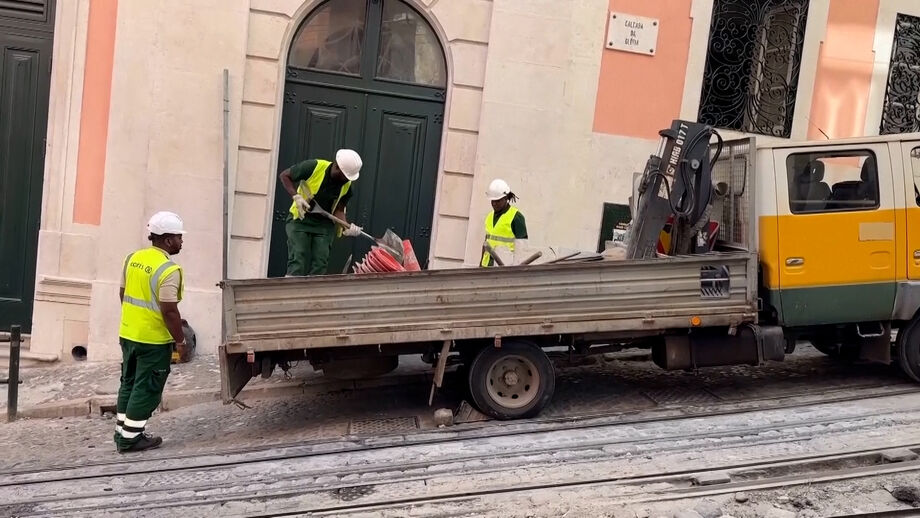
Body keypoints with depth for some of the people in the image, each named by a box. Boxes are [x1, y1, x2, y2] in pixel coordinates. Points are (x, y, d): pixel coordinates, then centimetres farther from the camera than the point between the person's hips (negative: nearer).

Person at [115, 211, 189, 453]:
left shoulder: (133, 258, 5)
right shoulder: (168, 270, -20)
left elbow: (123, 294, 15)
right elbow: (169, 311, -22)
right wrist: (181, 341, -13)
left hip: (128, 333, 8)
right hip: (153, 339, -8)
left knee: (129, 383, 18)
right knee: (146, 389, 4)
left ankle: (122, 433, 26)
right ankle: (130, 438, 10)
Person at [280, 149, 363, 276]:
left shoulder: (347, 186, -6)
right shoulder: (314, 167, -17)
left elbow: (338, 210, -3)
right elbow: (284, 175, -7)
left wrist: (347, 227, -24)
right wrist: (296, 196, -21)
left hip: (325, 224, 3)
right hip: (300, 219, -3)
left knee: (319, 267, -7)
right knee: (297, 266, -13)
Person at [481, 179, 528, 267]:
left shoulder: (516, 217, -6)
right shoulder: (490, 216, 16)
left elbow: (521, 245, -8)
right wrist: (481, 263, 19)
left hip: (506, 265, -7)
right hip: (488, 264, 7)